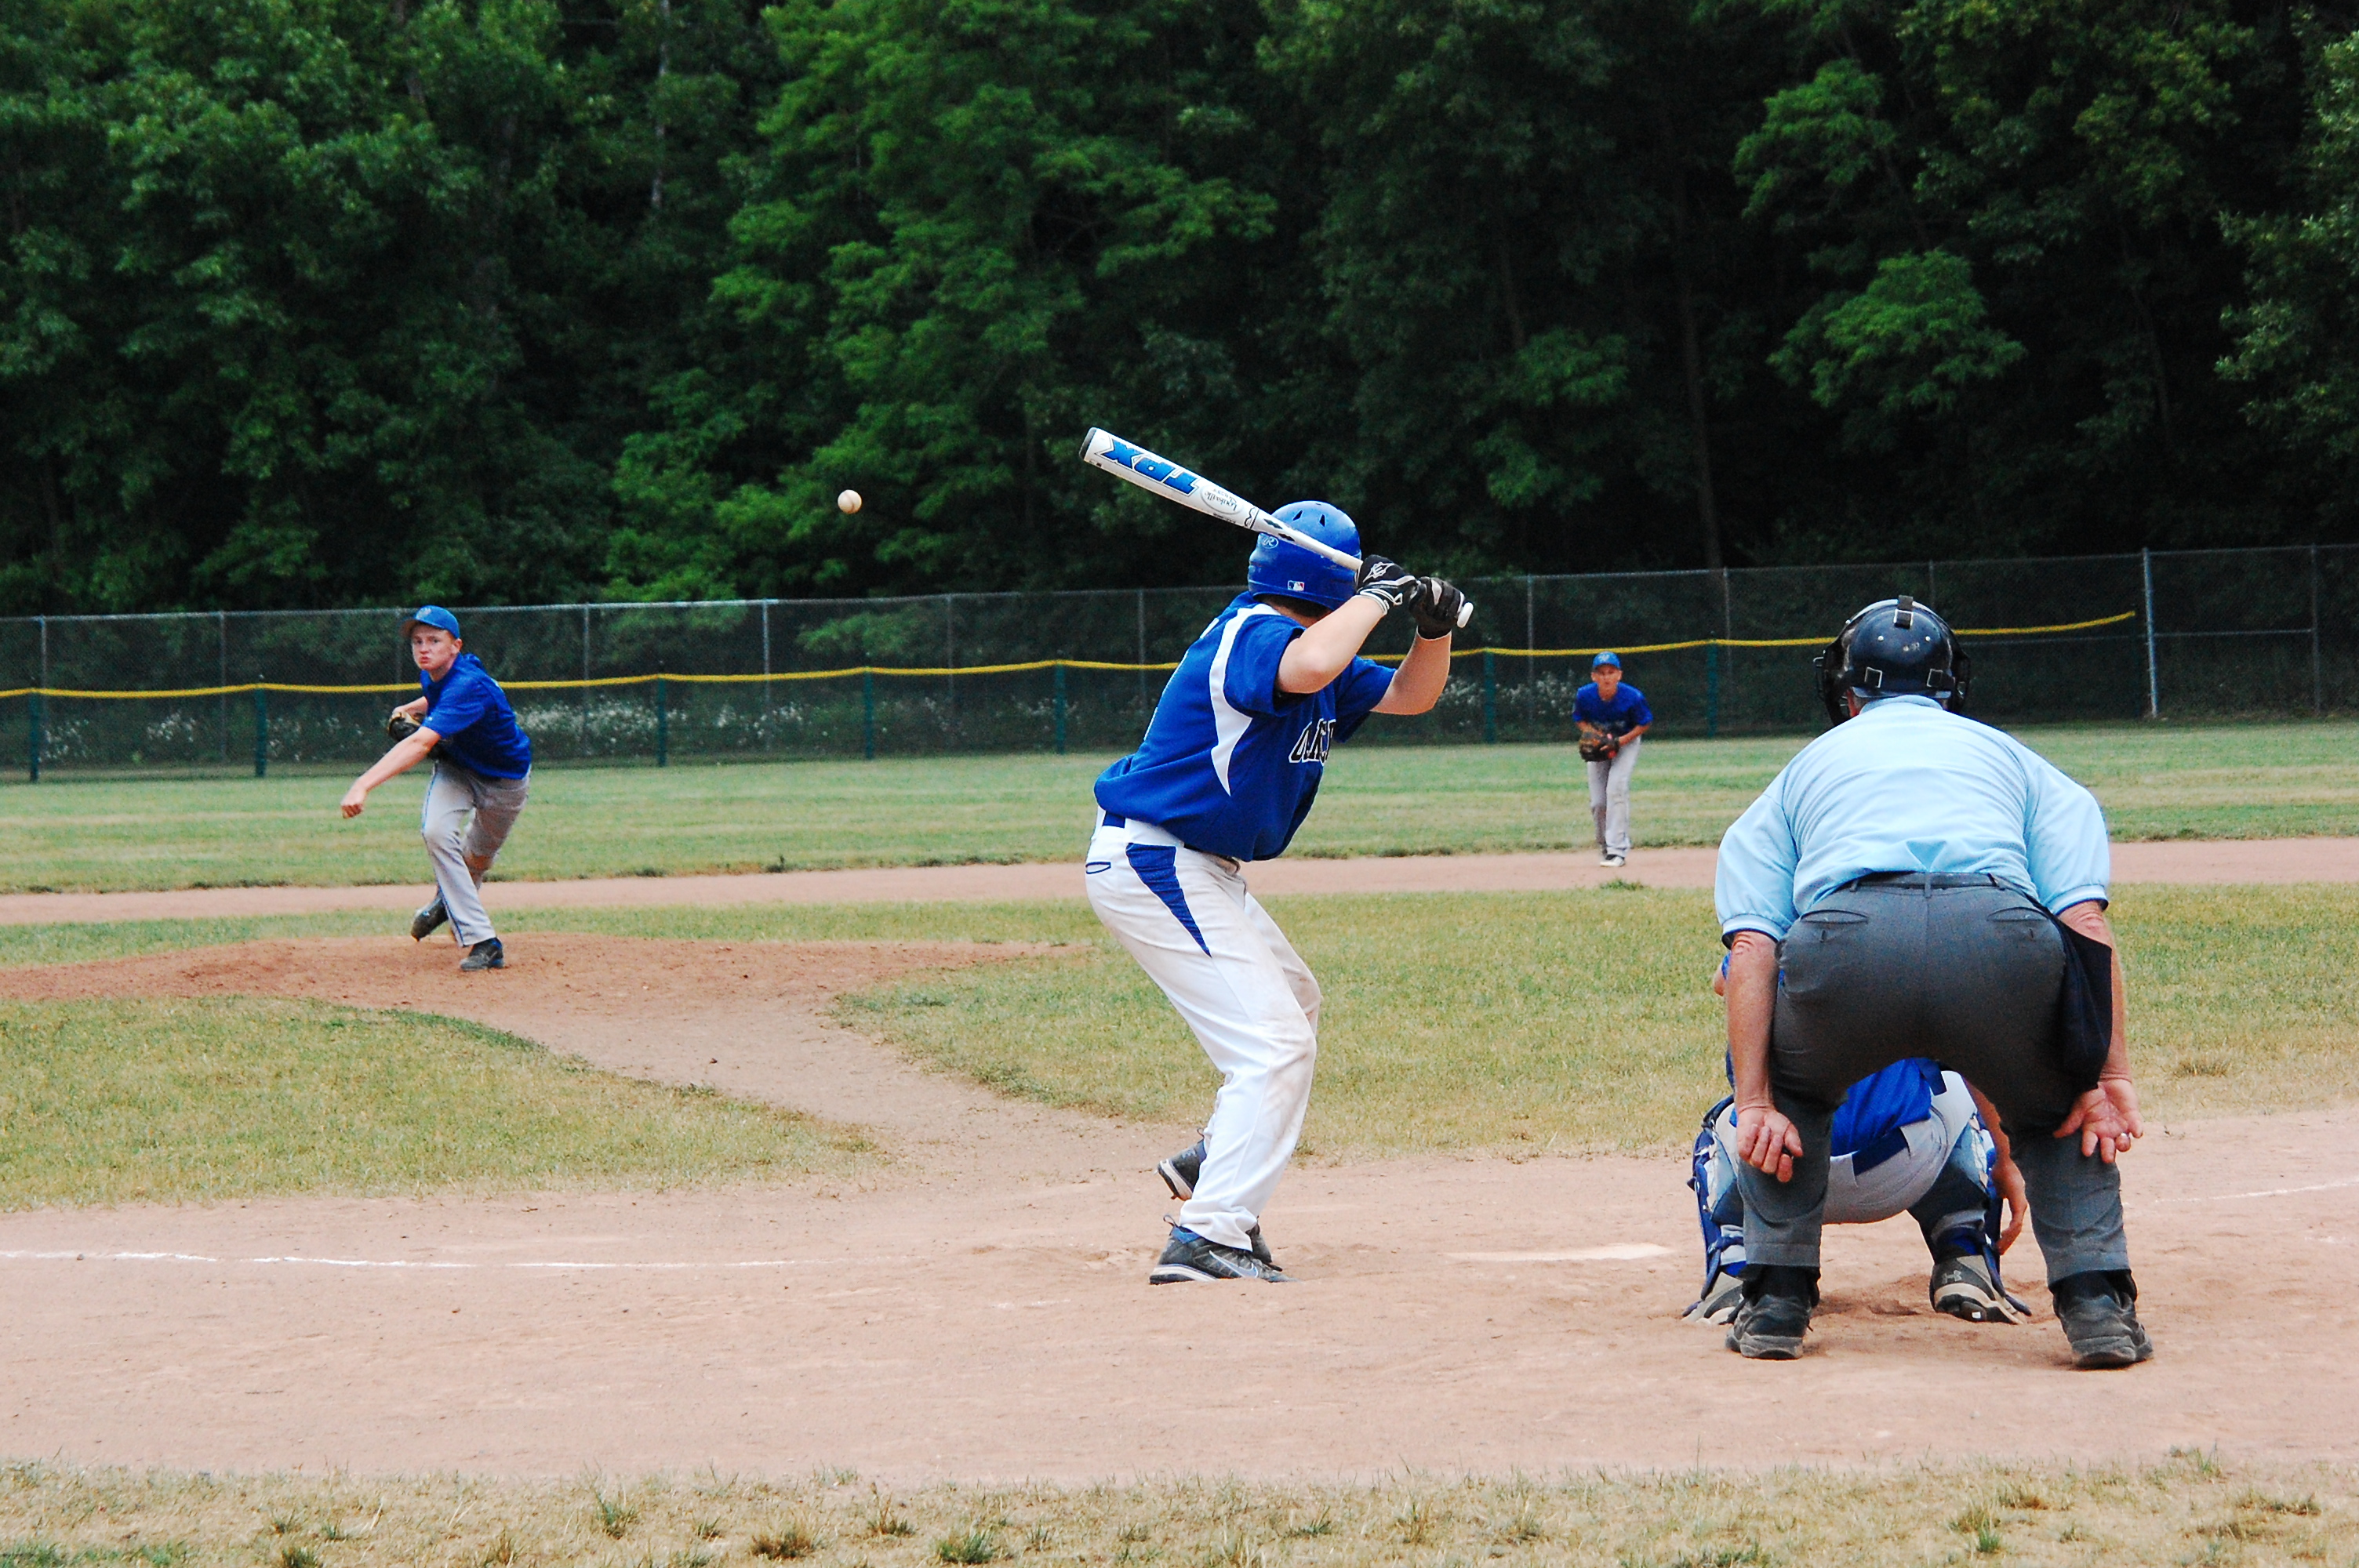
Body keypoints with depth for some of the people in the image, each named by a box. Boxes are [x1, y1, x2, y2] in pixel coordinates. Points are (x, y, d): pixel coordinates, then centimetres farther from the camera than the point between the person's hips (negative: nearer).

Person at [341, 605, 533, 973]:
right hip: (456, 766, 5)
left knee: (477, 859, 11)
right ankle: (482, 942, -19)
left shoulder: (469, 685, -38)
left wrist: (364, 785, -59)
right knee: (436, 831, -21)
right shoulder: (433, 675, -13)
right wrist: (412, 709, -4)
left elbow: (420, 744, -50)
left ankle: (449, 899, 50)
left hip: (504, 779, -5)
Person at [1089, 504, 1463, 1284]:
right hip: (1151, 864, -11)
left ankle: (1217, 1168, 39)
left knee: (1293, 1005, 28)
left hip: (1200, 871, 11)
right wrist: (1380, 593, -29)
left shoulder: (1300, 643, 12)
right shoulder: (1253, 634, -20)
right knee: (1274, 1041, -15)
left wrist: (1434, 625, -1)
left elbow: (1409, 694, 19)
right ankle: (1208, 1237, -17)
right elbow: (1308, 668, -44)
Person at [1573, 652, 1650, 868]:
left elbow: (1643, 724, -11)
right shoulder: (1584, 696, -19)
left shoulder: (1633, 697, -26)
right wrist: (1591, 735, -21)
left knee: (1616, 787, -24)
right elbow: (1580, 720, 0)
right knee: (1597, 802, -1)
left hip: (1626, 744, -3)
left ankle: (1617, 849, -21)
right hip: (1599, 747, 3)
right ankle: (1604, 848, 23)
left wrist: (1619, 742, -23)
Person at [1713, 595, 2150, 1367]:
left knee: (1791, 1092, 33)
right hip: (2003, 936, 0)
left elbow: (1752, 946, 17)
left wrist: (1755, 1102, 12)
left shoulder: (1804, 768, 35)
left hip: (1847, 938, 0)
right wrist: (2112, 1080, 11)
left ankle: (1777, 1301, 22)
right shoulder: (2011, 757, 34)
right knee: (2059, 1107, 30)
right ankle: (2096, 1299, 12)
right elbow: (2086, 919, 16)